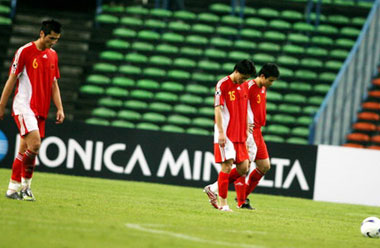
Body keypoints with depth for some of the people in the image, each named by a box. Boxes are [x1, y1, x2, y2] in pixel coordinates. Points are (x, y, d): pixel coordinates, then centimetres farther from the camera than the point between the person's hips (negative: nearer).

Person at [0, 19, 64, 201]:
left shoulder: (53, 55, 13)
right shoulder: (24, 51, -7)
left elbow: (54, 84, 19)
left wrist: (59, 108, 10)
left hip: (41, 110, 6)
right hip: (24, 106, -6)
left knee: (24, 150, 7)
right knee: (34, 144, -21)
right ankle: (25, 184, -10)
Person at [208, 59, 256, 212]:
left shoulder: (245, 86, 14)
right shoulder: (223, 84, -8)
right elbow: (217, 109, -11)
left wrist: (246, 130, 16)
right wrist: (221, 132, -17)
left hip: (240, 135, 7)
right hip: (226, 134, -7)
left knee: (243, 168, 3)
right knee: (227, 166, -9)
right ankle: (223, 203, -3)